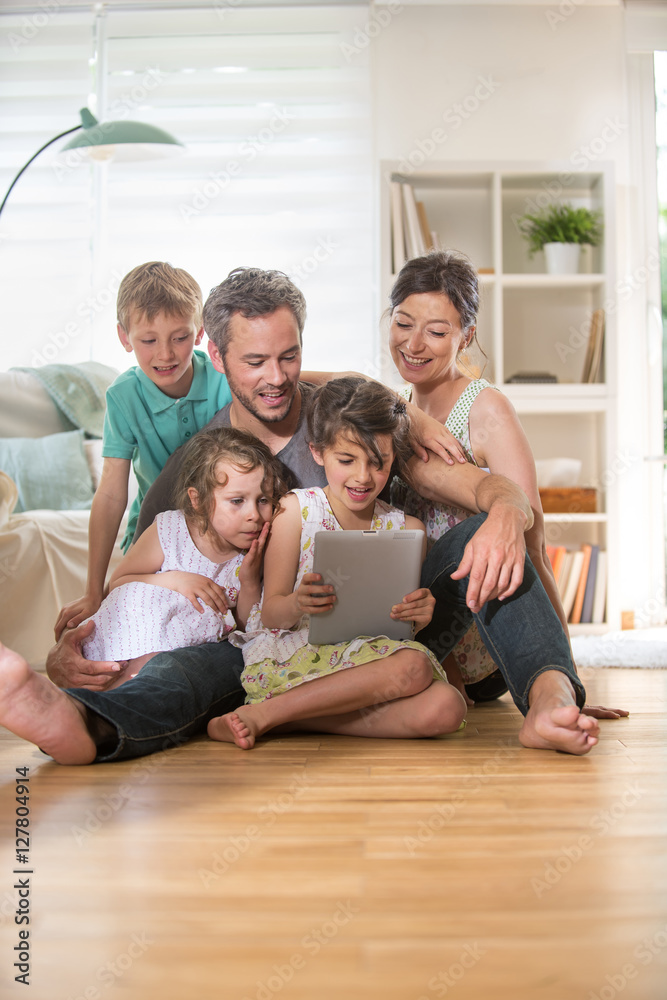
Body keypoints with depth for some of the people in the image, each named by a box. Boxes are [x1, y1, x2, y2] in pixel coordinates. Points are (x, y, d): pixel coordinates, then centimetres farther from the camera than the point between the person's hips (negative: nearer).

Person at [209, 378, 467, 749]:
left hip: (369, 657, 4)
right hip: (291, 657, -4)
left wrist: (420, 614, -15)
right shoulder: (295, 510, 0)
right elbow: (271, 614, -3)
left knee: (446, 708, -26)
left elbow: (403, 621, 9)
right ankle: (258, 715, -23)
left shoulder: (406, 529, 8)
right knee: (413, 667, -30)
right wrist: (297, 604, -26)